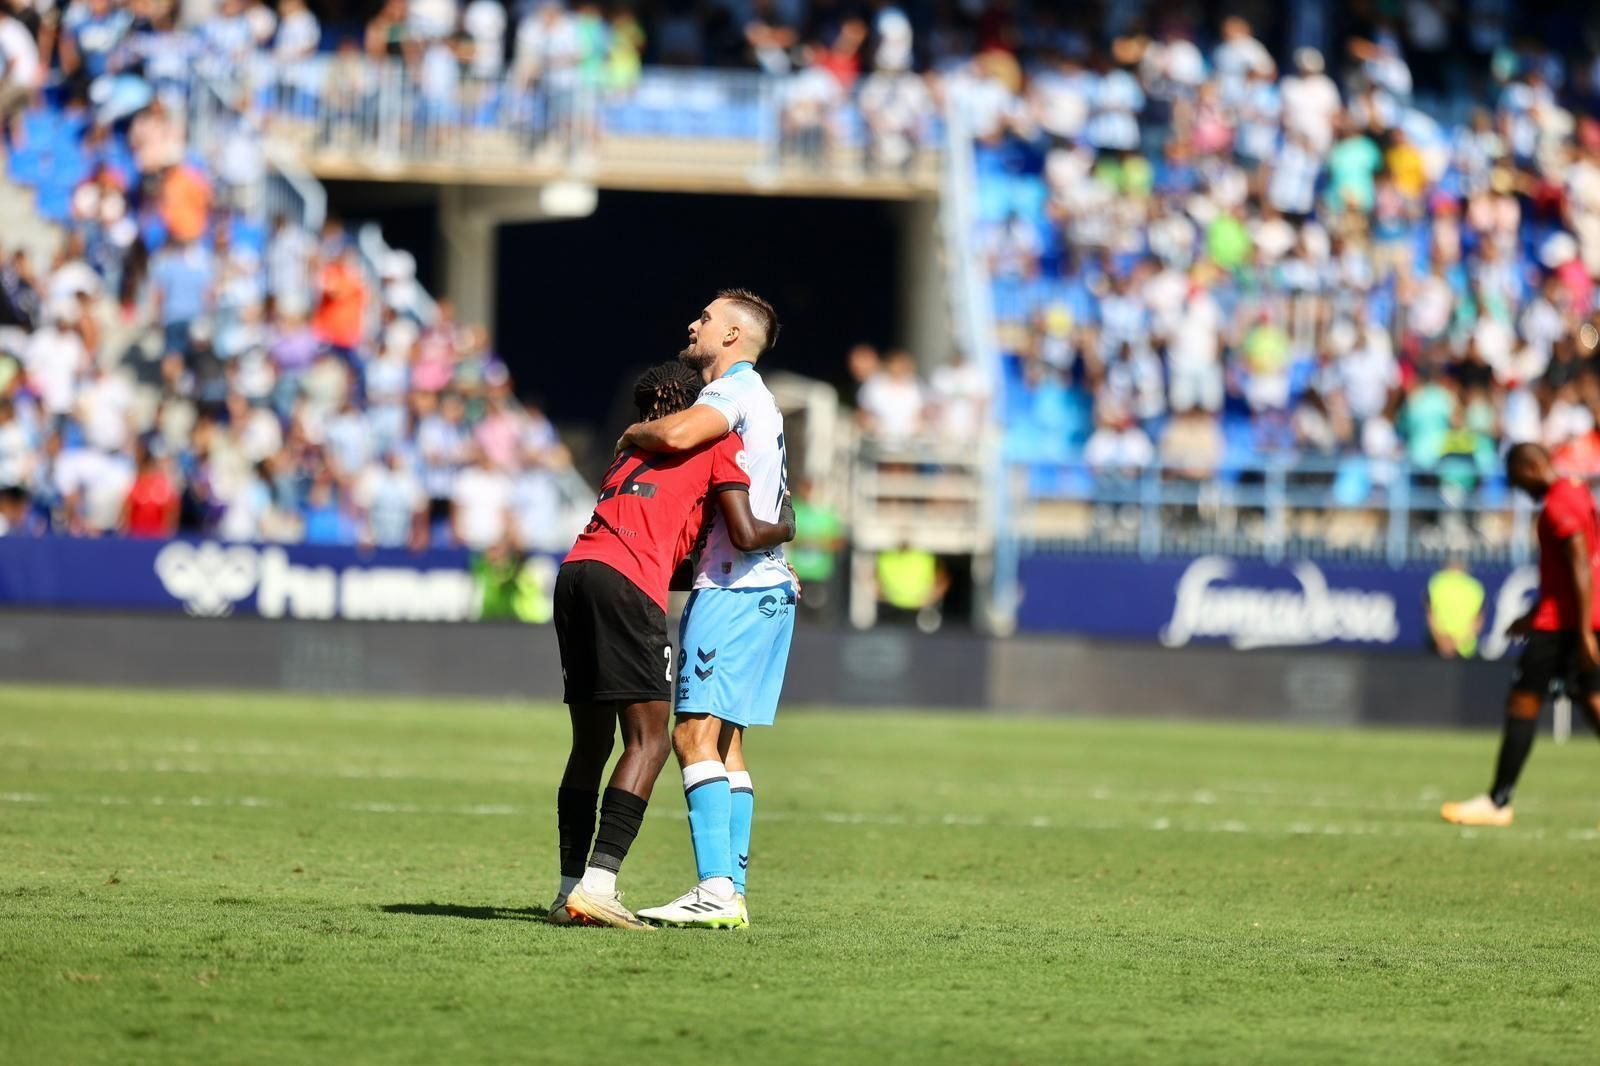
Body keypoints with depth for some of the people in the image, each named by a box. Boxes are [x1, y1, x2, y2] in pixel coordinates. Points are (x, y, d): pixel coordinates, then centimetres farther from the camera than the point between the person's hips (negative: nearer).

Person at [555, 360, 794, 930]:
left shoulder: (632, 452, 34)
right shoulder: (720, 444, 14)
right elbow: (745, 534, 5)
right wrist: (785, 528, 25)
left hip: (574, 573, 7)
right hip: (626, 584, -7)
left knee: (591, 744, 15)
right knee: (649, 742, -7)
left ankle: (570, 890, 15)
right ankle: (597, 884, -21)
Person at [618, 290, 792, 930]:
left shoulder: (736, 389, -7)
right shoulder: (755, 398, 25)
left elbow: (678, 434, -27)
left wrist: (632, 435, -7)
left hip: (734, 588, -10)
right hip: (766, 588, 10)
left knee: (696, 735, -16)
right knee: (725, 744, 9)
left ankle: (715, 889, -24)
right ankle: (731, 893, 6)